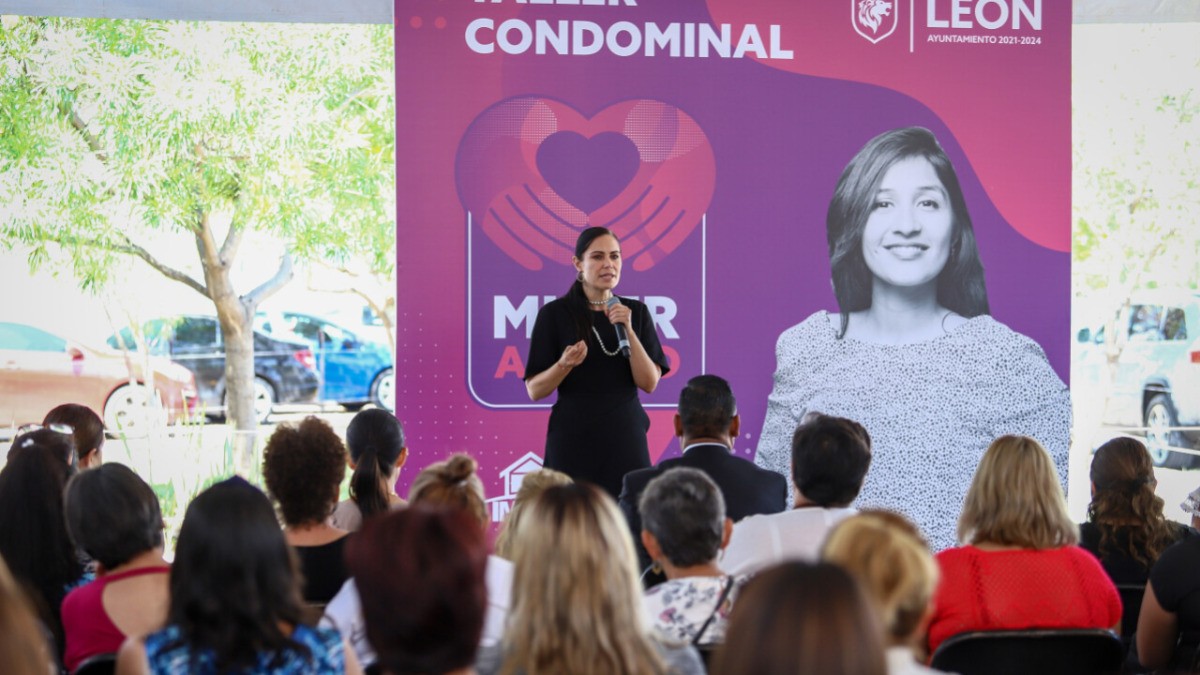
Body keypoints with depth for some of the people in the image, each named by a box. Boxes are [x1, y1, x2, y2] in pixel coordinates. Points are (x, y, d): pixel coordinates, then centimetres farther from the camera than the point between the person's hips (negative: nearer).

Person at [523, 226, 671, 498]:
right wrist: (565, 364, -20)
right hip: (572, 442, -2)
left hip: (626, 438, 2)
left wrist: (628, 331, -12)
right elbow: (534, 390, -2)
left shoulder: (636, 312, 8)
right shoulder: (555, 313, -1)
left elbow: (650, 383, -1)